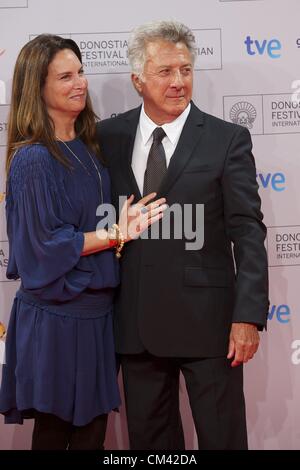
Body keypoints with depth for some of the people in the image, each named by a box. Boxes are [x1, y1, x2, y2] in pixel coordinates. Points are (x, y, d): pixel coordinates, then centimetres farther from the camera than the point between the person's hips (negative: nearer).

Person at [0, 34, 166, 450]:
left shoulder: (86, 146, 7)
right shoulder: (34, 159, -17)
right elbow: (45, 244, -18)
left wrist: (124, 225, -2)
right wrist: (116, 234, -15)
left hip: (95, 309, 7)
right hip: (57, 317, -7)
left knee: (93, 427, 14)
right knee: (55, 430, 8)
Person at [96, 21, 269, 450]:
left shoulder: (228, 140, -4)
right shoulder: (109, 136, 4)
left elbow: (248, 232, -6)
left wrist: (248, 316, -13)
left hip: (207, 318, -3)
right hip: (135, 320, 3)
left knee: (222, 436, 8)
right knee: (148, 435, 16)